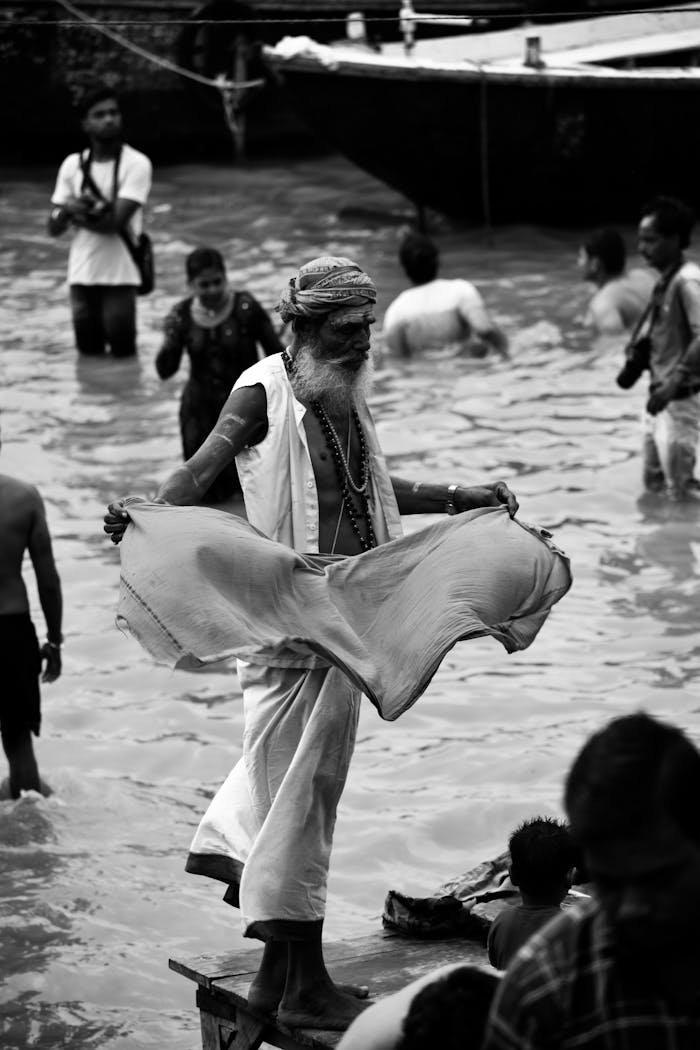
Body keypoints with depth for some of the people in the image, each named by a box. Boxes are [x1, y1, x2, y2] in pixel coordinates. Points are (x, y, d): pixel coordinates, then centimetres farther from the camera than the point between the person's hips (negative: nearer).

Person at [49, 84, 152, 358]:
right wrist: (67, 210, -16)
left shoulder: (136, 164, -10)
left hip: (119, 275, -4)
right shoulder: (72, 165, 5)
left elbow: (115, 220, -19)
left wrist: (78, 212, -4)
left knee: (122, 352, -4)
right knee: (89, 353, 9)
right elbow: (54, 228, 6)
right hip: (81, 274, 4)